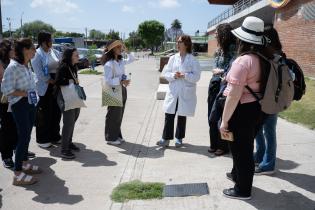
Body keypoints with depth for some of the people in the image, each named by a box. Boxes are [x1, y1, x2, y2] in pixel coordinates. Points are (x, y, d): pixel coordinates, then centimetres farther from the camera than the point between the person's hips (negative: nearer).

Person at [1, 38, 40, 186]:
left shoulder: (26, 66, 8)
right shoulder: (13, 67, -18)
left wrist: (32, 94, 8)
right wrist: (26, 93, -20)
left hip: (30, 104, 8)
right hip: (19, 105, -8)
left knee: (27, 135, 16)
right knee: (23, 137, -6)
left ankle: (24, 164, 32)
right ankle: (18, 174, 3)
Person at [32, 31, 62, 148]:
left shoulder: (54, 52, 10)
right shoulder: (37, 54, -9)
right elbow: (40, 73, -15)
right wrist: (52, 81, -15)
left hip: (56, 86, 6)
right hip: (45, 87, -6)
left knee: (56, 112, 12)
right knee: (44, 114, 1)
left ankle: (55, 136, 26)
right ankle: (42, 140, 14)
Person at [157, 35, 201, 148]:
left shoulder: (193, 60, -2)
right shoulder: (173, 58, 7)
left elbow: (196, 76, -8)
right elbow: (165, 73, 4)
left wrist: (185, 75, -21)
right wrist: (173, 75, -14)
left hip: (186, 93, -2)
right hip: (173, 91, 2)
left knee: (182, 116, 9)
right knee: (169, 115, -1)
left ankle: (179, 138, 24)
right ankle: (166, 138, 8)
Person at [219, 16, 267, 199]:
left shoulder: (243, 61, -23)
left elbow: (234, 96, -25)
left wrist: (224, 121, -18)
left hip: (243, 111, -8)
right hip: (258, 109, 9)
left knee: (241, 149, 8)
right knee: (246, 146, 25)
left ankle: (243, 190, 24)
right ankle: (238, 174, 47)